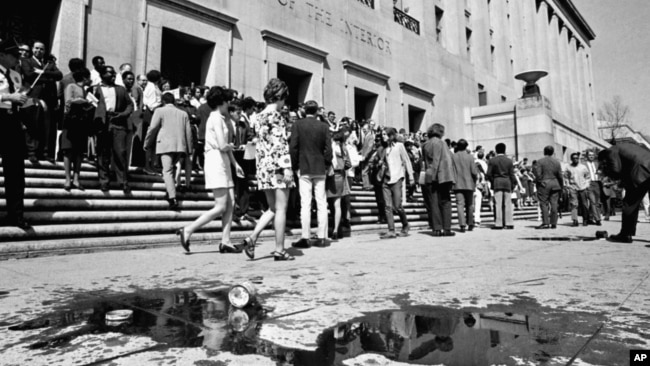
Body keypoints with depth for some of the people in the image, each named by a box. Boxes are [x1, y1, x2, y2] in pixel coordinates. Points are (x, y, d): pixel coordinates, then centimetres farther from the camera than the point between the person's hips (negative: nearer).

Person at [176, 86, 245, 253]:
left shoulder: (220, 118, 20)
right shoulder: (216, 118, -10)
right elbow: (222, 146, -19)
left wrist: (235, 163, 11)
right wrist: (230, 146, 3)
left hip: (223, 163, 9)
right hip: (216, 162, -9)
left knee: (230, 204, 5)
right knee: (220, 207, -9)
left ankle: (225, 242, 6)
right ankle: (187, 230, -4)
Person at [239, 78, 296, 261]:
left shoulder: (259, 116, 14)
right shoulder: (276, 116, -9)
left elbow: (259, 145, 16)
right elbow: (281, 144, -16)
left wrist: (261, 166, 19)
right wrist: (287, 167, -17)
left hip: (263, 166, 8)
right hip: (277, 167, -8)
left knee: (272, 209, 16)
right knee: (281, 209, 0)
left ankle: (252, 237, 3)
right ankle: (279, 250, 5)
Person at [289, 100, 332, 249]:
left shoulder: (297, 125, -2)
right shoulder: (323, 126, 2)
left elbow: (293, 147, -5)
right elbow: (328, 149, 0)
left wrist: (295, 166, 4)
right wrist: (326, 166, 10)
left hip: (304, 169, -2)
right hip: (320, 169, 2)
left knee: (305, 204, -1)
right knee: (322, 204, 6)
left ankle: (305, 238, -1)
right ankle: (322, 237, 9)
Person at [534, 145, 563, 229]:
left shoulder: (540, 161, -4)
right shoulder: (557, 162, 8)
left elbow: (538, 174, -12)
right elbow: (560, 175, 7)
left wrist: (539, 182, -1)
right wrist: (561, 186, 14)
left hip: (544, 184, -4)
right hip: (555, 185, 4)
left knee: (544, 204, -1)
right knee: (554, 204, 5)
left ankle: (545, 223, -7)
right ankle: (554, 223, 7)